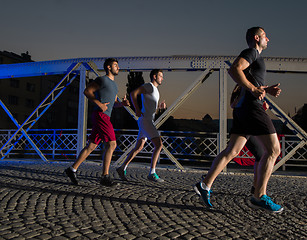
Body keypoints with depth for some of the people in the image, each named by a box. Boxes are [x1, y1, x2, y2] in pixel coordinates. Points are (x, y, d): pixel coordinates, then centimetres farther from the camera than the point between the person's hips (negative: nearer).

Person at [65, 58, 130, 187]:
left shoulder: (114, 84, 26)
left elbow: (114, 103, 28)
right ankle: (105, 176, -14)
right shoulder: (102, 79, -2)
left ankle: (72, 169, 13)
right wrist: (99, 104, -14)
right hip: (100, 115, -10)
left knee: (91, 146, 8)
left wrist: (123, 103, 6)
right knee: (111, 144, -15)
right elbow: (87, 91, -6)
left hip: (104, 118, 10)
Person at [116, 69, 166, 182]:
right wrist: (137, 109, -19)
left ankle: (122, 168, 17)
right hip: (145, 120, -10)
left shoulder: (155, 90, 23)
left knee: (138, 148, 11)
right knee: (159, 144, -14)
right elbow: (133, 93, -16)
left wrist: (160, 106, 14)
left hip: (148, 121, 10)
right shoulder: (149, 86, -6)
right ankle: (152, 173, -13)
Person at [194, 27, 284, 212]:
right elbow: (234, 69, -19)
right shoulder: (251, 52, -1)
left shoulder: (255, 58, 29)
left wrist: (268, 89, 19)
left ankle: (205, 184, 3)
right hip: (252, 107, -10)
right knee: (273, 150, -7)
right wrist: (254, 89, -21)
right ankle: (260, 196, -6)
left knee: (232, 151, 5)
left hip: (243, 109, 10)